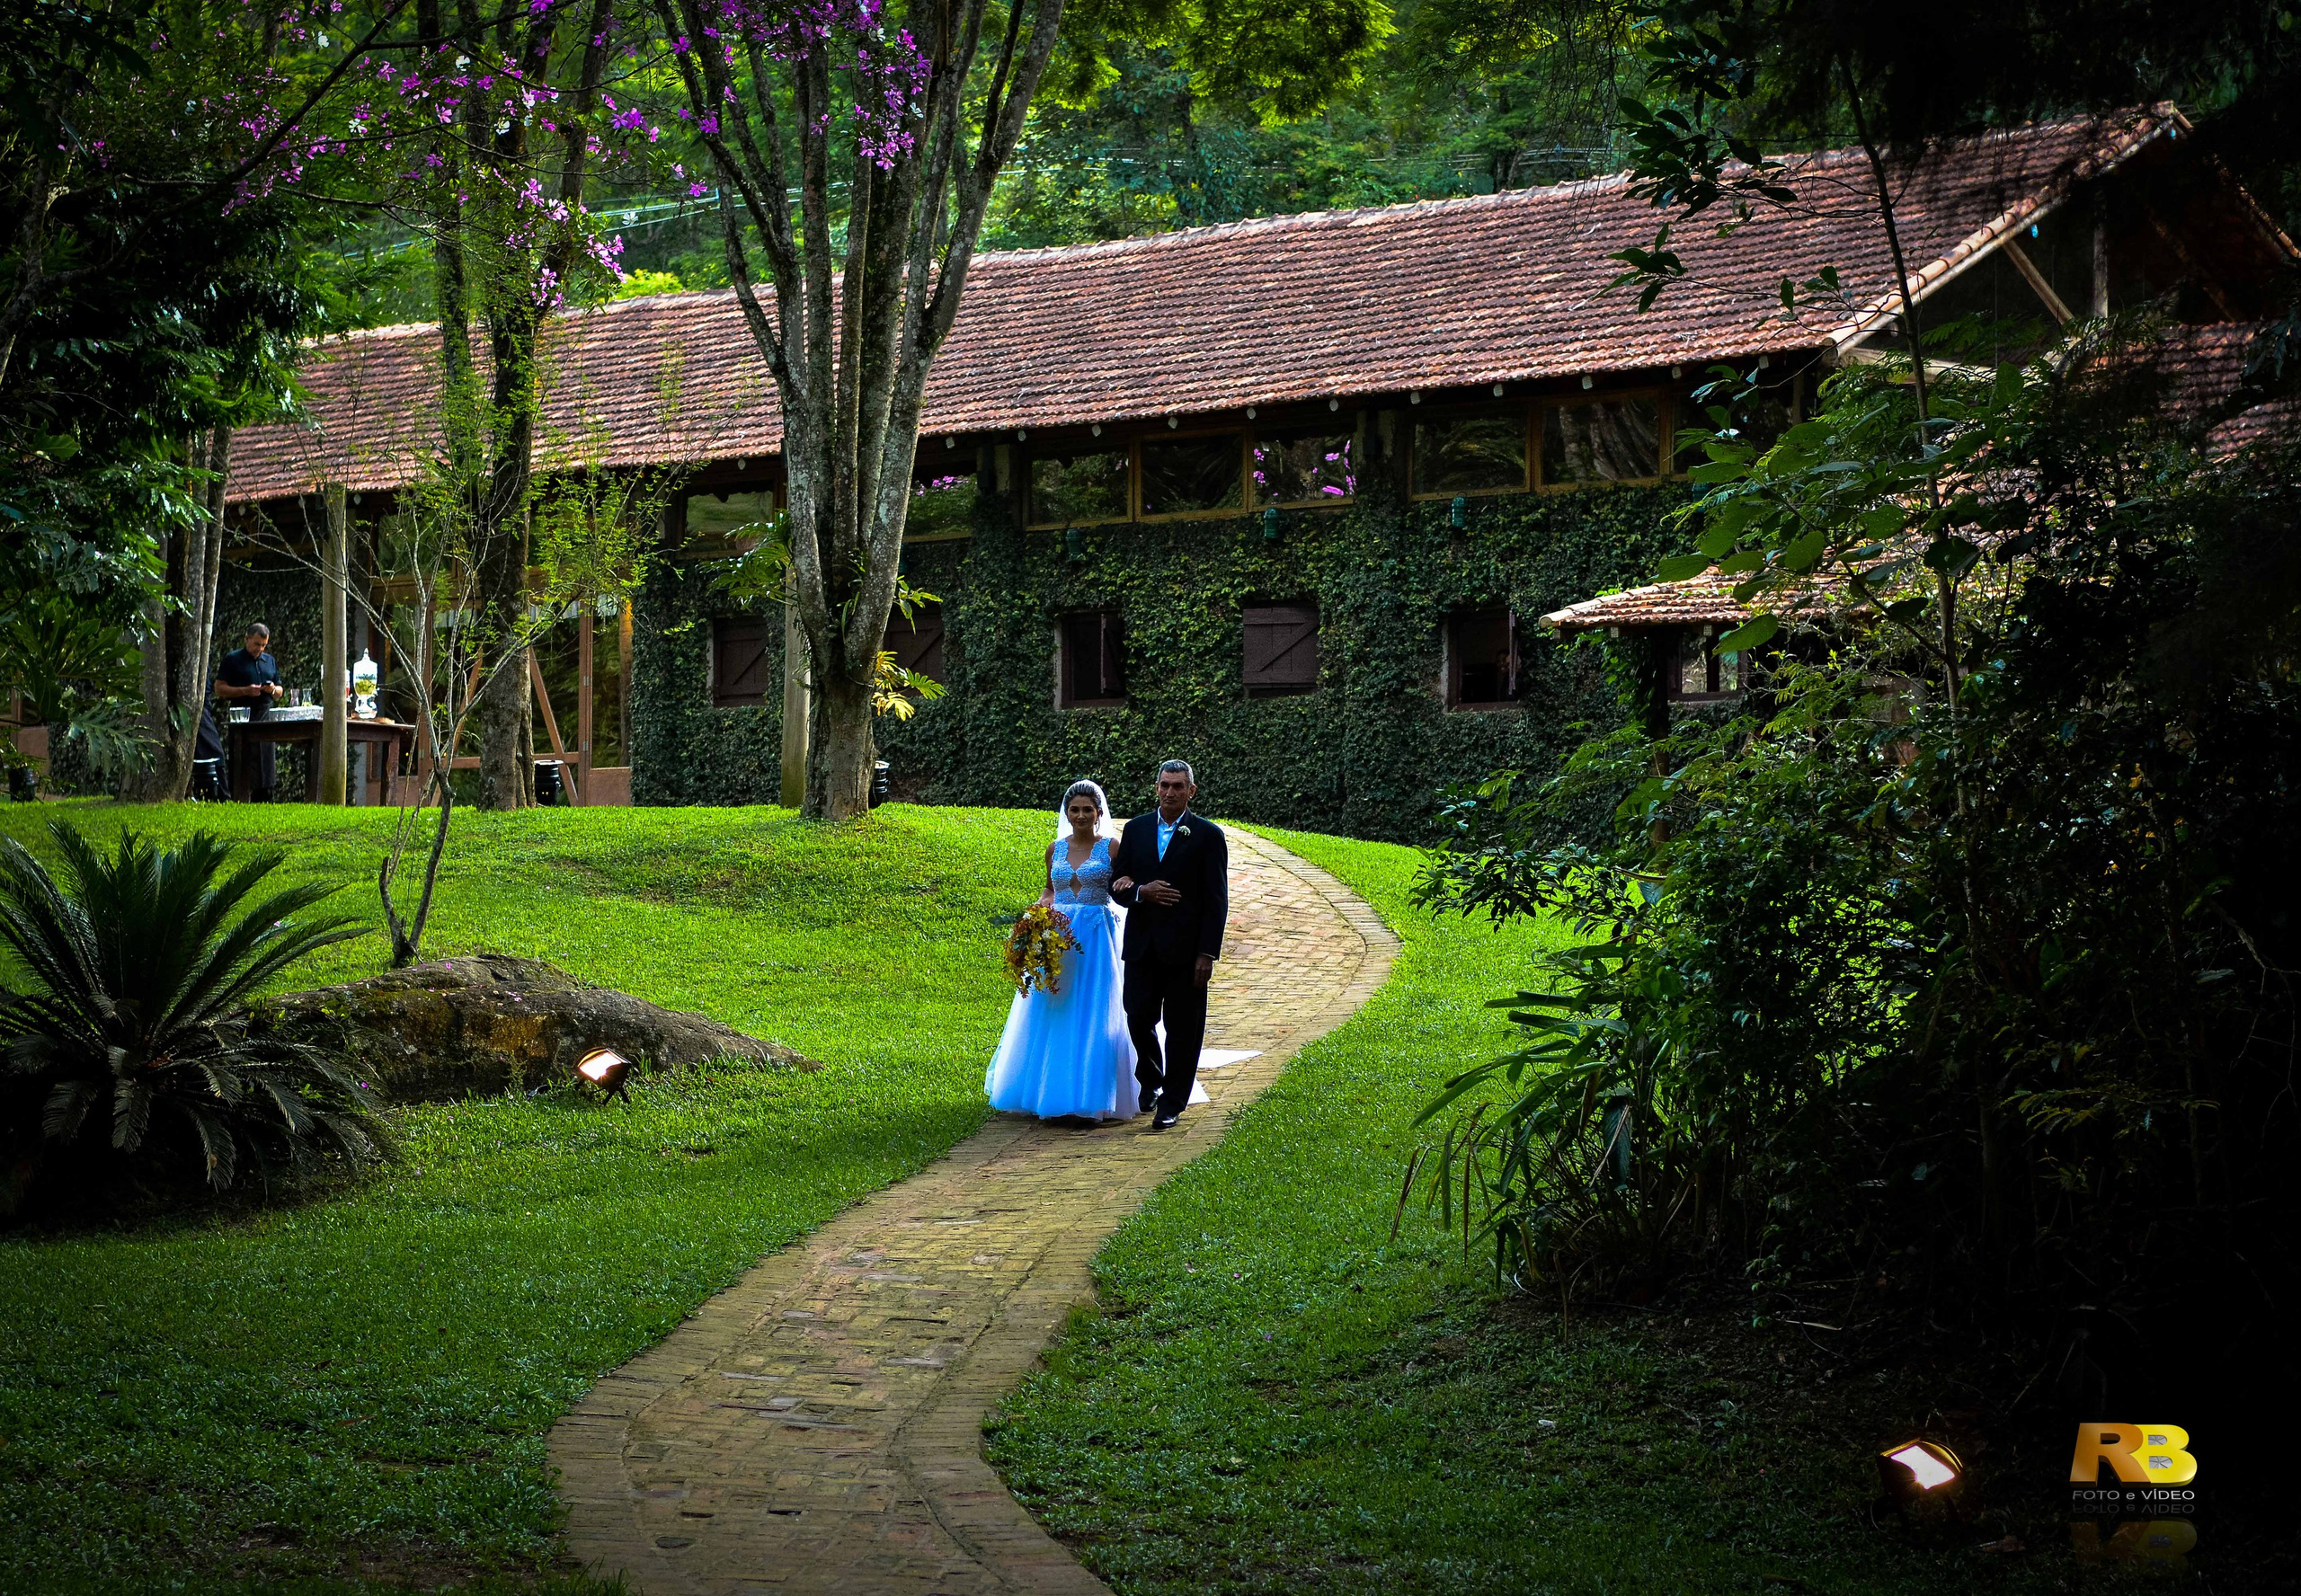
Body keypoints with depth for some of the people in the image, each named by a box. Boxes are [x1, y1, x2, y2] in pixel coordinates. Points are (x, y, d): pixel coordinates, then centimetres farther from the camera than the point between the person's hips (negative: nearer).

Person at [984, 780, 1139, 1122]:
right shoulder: (1056, 849, 10)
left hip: (1096, 938, -4)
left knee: (1092, 1014, -5)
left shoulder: (1110, 848, -2)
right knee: (1051, 1015, 3)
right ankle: (1052, 1091, 11)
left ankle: (1089, 1094, 0)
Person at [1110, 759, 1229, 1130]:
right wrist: (1141, 892, -12)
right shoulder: (1136, 829, 9)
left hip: (1185, 948, -3)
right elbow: (1117, 885, 11)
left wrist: (1208, 953, -10)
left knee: (1182, 1029, 2)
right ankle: (1151, 1079, 29)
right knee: (1139, 1019, 3)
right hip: (1143, 946, 3)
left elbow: (1216, 901, -4)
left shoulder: (1208, 835, -2)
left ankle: (1172, 1103, 11)